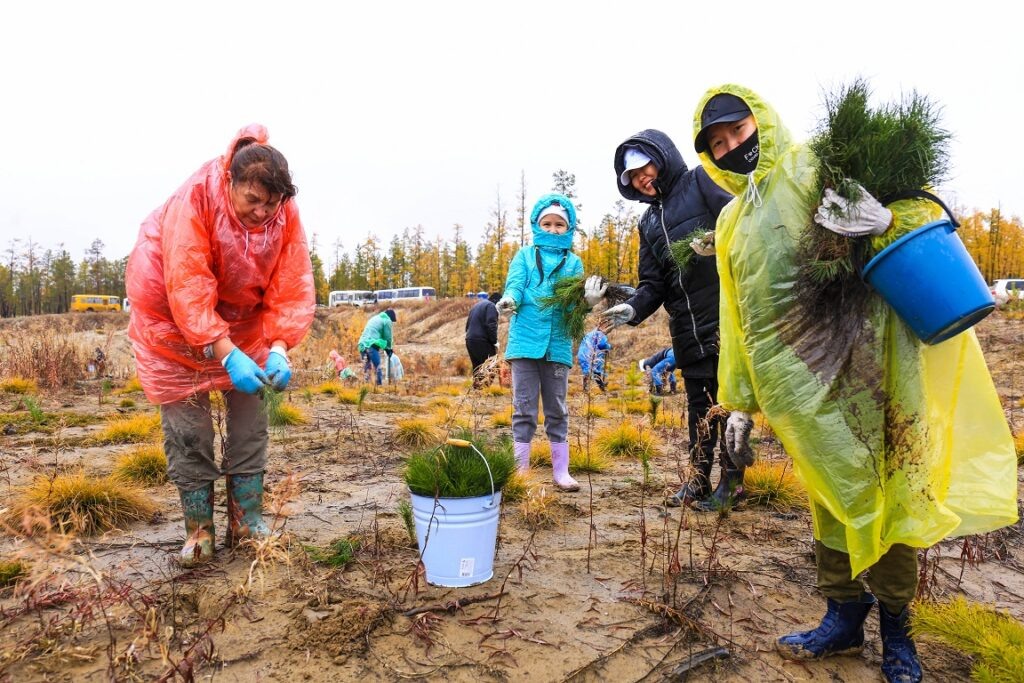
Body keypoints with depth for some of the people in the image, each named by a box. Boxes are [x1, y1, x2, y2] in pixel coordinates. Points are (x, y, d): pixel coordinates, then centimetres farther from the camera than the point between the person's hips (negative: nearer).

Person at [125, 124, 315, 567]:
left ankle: (247, 520, 13)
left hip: (242, 315, 4)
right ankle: (198, 527, 10)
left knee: (249, 415, 2)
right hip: (172, 312, -3)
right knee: (186, 423, -3)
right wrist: (226, 354, -42)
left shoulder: (285, 214, -19)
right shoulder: (193, 201, -30)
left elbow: (292, 288, -20)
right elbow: (189, 290, -35)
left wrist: (278, 348, -33)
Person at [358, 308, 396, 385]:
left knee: (366, 368, 13)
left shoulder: (374, 318, 28)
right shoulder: (387, 321, 4)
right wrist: (389, 349, 19)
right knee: (377, 368, -3)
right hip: (372, 345, -7)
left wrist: (387, 348, 26)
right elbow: (387, 337, 4)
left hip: (362, 344, 7)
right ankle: (379, 384, -6)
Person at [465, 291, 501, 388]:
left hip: (469, 341, 9)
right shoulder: (491, 306, -6)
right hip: (482, 342, -9)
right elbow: (491, 326, -16)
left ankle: (476, 387, 15)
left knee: (476, 367, 14)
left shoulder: (476, 305, 23)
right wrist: (495, 342, -9)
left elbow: (468, 325, 24)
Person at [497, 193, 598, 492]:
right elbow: (515, 287, -3)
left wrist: (589, 299, -19)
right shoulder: (524, 256, 9)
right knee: (524, 409, 2)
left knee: (557, 410, 9)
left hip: (558, 345, 2)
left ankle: (561, 471, 18)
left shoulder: (574, 262, 13)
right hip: (525, 342, -1)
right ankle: (520, 470, 11)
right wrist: (508, 301, -26)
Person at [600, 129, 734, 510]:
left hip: (725, 312, -6)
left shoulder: (702, 183, 3)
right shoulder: (649, 222, 20)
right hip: (685, 324, 6)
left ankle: (732, 481, 13)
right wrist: (634, 309, -4)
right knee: (698, 404, 13)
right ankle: (698, 479, 23)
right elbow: (653, 283, 14)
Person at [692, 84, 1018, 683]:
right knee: (830, 497, 11)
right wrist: (738, 403, 18)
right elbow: (737, 320, 19)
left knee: (882, 493, 2)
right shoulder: (732, 222, 17)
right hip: (797, 391, 5)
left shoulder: (821, 170, 1)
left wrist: (886, 221, -24)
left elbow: (926, 209, 0)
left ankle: (894, 627, 22)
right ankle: (844, 616, 26)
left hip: (856, 367, -4)